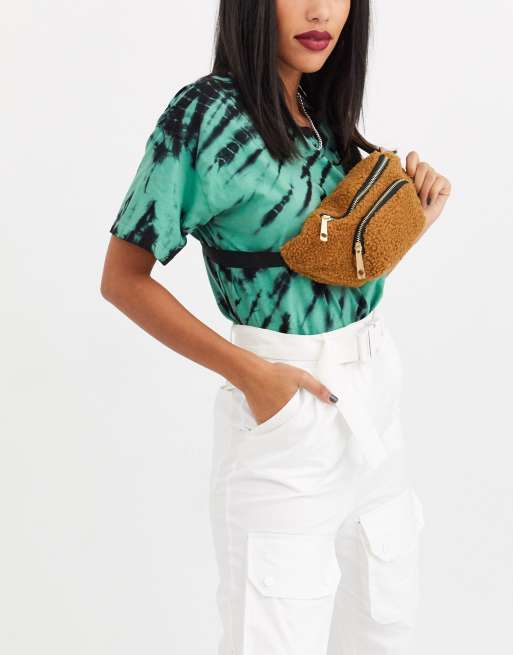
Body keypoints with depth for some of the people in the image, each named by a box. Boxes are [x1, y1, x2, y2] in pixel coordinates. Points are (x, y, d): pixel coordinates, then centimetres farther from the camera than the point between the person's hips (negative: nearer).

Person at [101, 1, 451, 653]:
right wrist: (252, 374, -18)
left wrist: (414, 211, -4)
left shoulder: (324, 107, 5)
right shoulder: (203, 115, -15)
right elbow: (123, 280, -13)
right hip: (286, 396, -7)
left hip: (374, 378, 7)